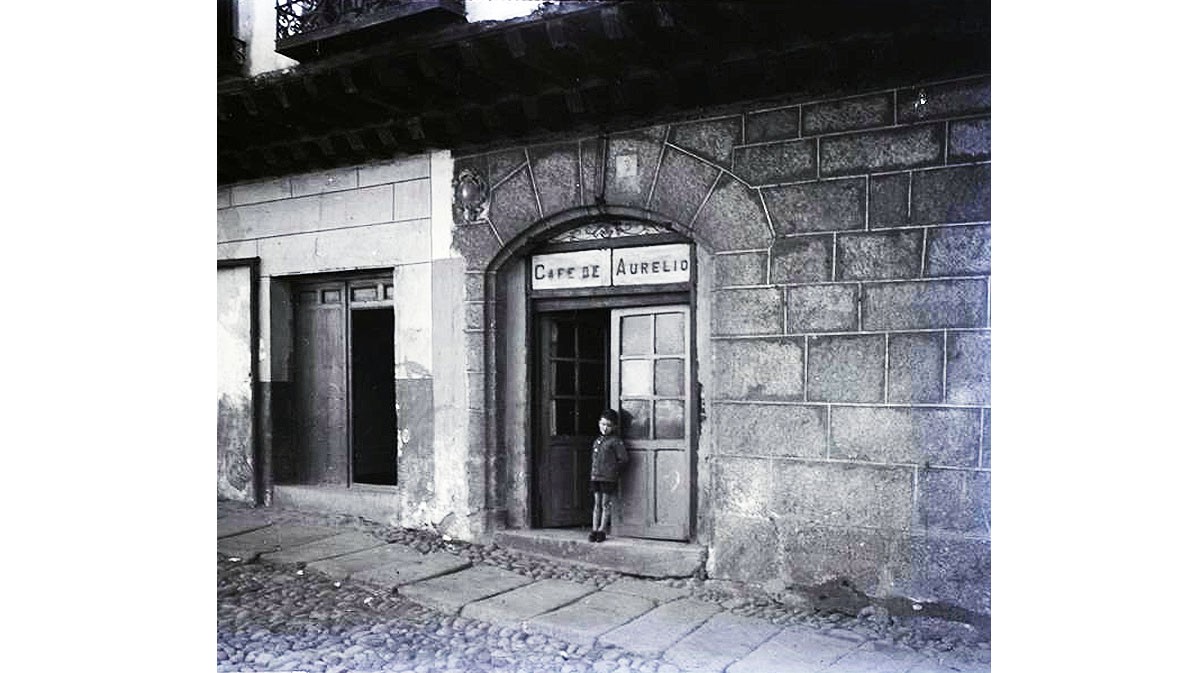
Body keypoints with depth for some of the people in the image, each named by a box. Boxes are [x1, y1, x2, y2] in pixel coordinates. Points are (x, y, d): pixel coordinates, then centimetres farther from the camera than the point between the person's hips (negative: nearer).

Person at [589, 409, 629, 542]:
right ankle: (594, 529, 12)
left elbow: (624, 458, -9)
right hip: (595, 476, 6)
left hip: (608, 478, -6)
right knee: (596, 504, 9)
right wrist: (594, 472, 11)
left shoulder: (615, 441, -8)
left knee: (606, 504, 2)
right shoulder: (597, 441, 13)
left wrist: (614, 469, -2)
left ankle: (602, 530, 6)